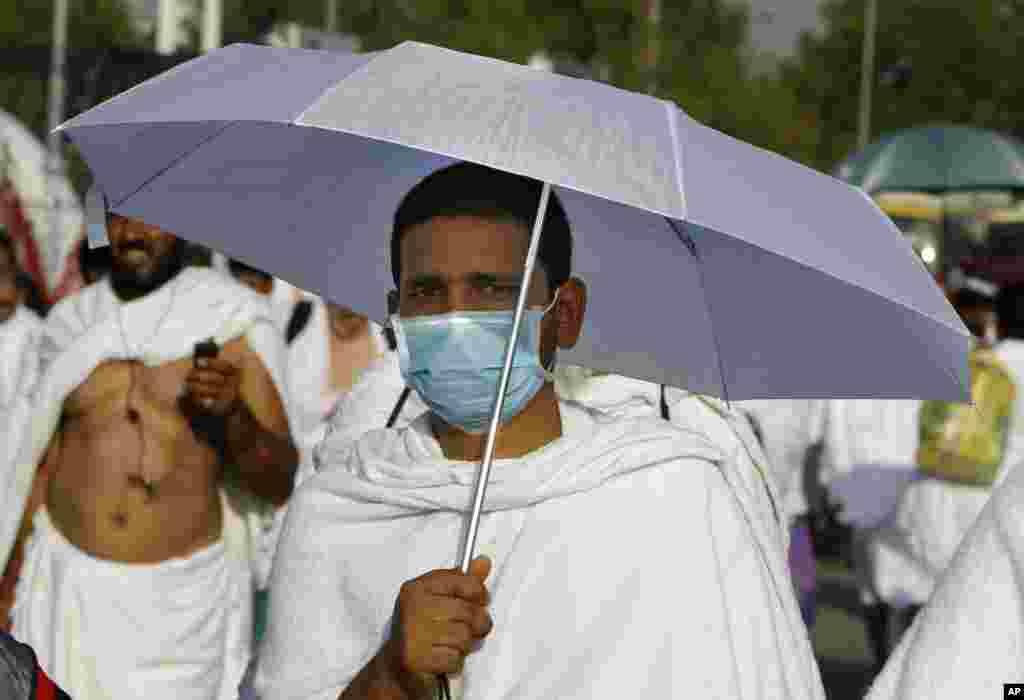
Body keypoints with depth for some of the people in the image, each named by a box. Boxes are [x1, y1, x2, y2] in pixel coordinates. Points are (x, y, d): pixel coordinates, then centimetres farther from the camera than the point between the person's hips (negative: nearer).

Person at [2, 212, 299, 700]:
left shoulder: (232, 323, -5)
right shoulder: (72, 325, 5)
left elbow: (280, 482, -5)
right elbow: (45, 466, 12)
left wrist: (234, 414, -23)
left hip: (183, 594, -2)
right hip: (70, 586, 3)